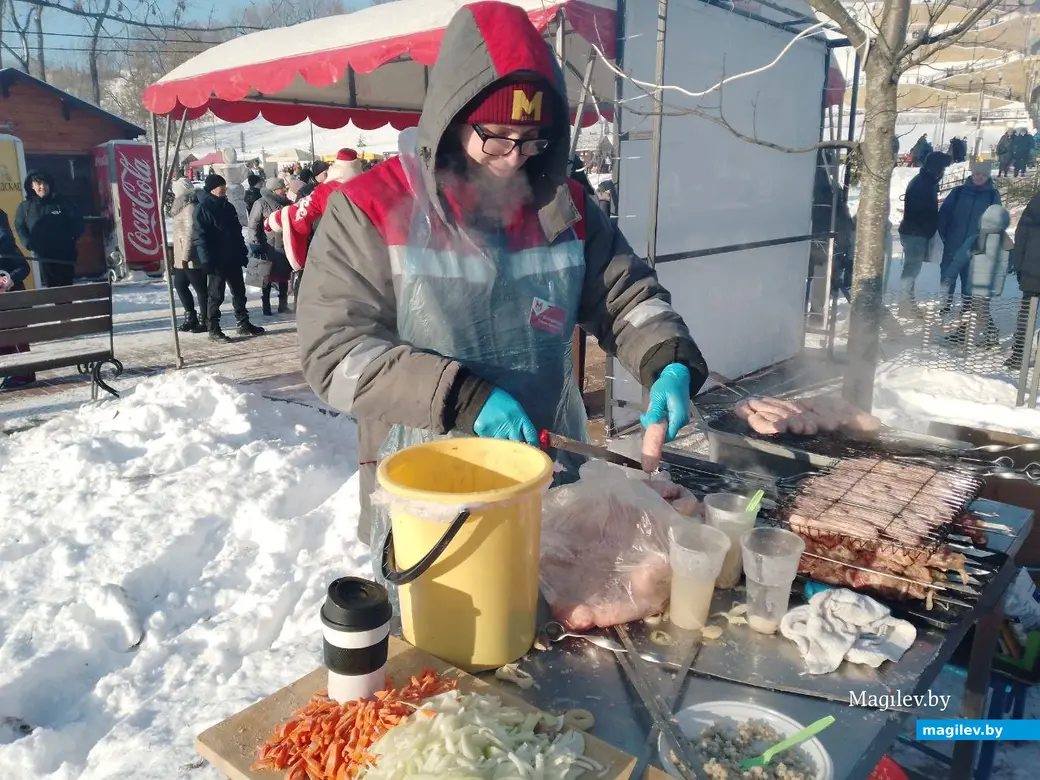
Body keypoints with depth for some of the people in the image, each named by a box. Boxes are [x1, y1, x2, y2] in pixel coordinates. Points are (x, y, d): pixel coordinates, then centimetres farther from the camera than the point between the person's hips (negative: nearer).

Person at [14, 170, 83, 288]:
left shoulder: (60, 202, 0)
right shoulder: (24, 207, 2)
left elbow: (77, 223, 3)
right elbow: (20, 228, 8)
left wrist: (71, 239, -8)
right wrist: (28, 243, -8)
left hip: (65, 254, -1)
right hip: (44, 256, 1)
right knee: (51, 287, 5)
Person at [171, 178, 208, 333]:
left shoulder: (190, 208, -15)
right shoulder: (184, 207, 16)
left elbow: (190, 234, -20)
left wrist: (186, 256, -22)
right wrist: (180, 256, 20)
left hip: (191, 258, -10)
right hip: (182, 257, 10)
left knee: (200, 288, -2)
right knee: (180, 285, 15)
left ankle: (204, 321, 4)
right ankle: (191, 317, 23)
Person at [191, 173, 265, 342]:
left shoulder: (227, 207, 13)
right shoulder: (203, 208, -9)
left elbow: (237, 232, 18)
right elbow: (199, 236, -15)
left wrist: (243, 254, 13)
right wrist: (207, 260, -21)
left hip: (233, 259, 7)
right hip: (217, 260, -7)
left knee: (239, 292, 13)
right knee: (216, 296, -1)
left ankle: (244, 324, 23)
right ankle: (213, 329, 7)